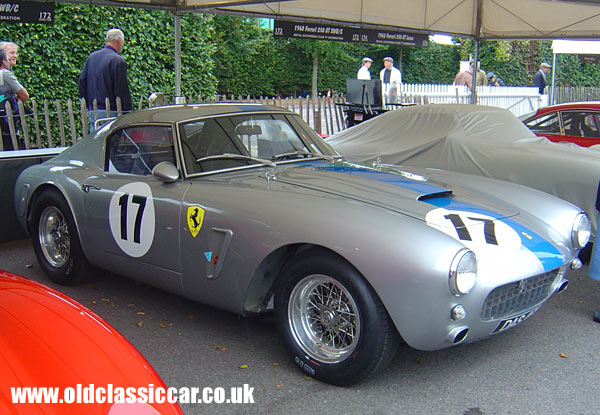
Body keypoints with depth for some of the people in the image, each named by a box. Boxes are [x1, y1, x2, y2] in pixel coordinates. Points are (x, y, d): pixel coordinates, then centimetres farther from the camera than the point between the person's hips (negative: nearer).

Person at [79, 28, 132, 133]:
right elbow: (122, 91, -12)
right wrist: (128, 114, -7)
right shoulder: (118, 60, -10)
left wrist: (89, 105, 20)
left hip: (92, 112, 7)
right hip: (111, 112, -7)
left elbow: (81, 84, 15)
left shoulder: (91, 57, 13)